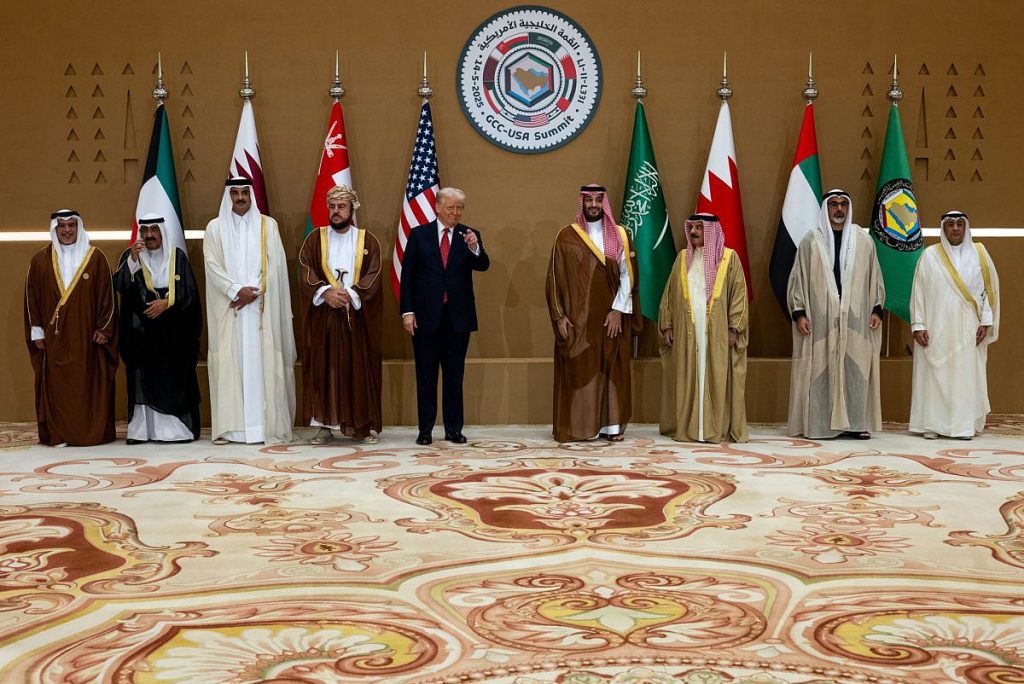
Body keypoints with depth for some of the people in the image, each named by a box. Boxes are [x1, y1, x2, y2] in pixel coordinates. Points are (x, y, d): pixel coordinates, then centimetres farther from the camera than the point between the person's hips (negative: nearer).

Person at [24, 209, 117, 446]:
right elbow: (32, 297, 8)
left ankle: (92, 432, 8)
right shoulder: (40, 260, 6)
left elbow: (106, 294, 3)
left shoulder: (95, 257, 3)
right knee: (56, 385, 1)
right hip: (54, 338, 1)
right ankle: (58, 434, 6)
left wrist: (104, 328, -2)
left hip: (86, 336, -1)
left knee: (88, 385, 2)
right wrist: (37, 331, 3)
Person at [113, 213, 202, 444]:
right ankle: (141, 429, 0)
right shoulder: (131, 256, 6)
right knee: (142, 379, -2)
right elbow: (119, 285, -9)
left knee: (174, 379, -2)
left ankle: (174, 428, 2)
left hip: (172, 332, 0)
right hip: (141, 331, 0)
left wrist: (166, 303, -13)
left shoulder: (177, 256, 4)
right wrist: (133, 259, -20)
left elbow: (189, 292, 0)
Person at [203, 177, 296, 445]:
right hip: (228, 307, 0)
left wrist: (254, 292, -10)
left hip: (261, 307, 0)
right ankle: (228, 427, -1)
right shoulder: (215, 227, 8)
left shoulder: (268, 225, 7)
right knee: (229, 362, -2)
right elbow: (212, 265, -1)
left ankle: (267, 425, -2)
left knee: (262, 361, -3)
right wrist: (237, 290, -14)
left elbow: (275, 265, 1)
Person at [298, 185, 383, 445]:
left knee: (360, 370, 1)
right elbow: (305, 272, -2)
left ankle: (364, 425, 7)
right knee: (323, 369, 0)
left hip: (358, 316, -1)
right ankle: (325, 425, 5)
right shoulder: (315, 238, 8)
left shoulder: (368, 241, 6)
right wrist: (325, 292, -18)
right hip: (323, 316, 1)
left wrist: (349, 294, -18)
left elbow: (373, 277, -3)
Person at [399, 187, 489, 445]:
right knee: (426, 375, 6)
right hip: (426, 315, -1)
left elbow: (483, 265, -10)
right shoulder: (419, 234, 3)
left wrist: (474, 248, -31)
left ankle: (453, 429, 14)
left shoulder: (470, 236, 5)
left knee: (454, 375, 7)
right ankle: (425, 429, 12)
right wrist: (407, 311, -6)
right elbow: (407, 275, 1)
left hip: (458, 316, 1)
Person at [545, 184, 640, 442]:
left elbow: (627, 276, 1)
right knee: (578, 370, -1)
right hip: (577, 318, -1)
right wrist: (559, 316, -6)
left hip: (611, 318, 1)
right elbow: (555, 278, 1)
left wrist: (618, 310, -9)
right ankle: (577, 427, 3)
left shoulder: (620, 235, 6)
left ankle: (611, 425, 8)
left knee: (612, 370, 3)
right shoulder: (566, 236, 2)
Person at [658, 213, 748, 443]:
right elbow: (669, 293, 11)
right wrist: (666, 325, 3)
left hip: (717, 333, -3)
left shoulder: (729, 258, 1)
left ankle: (719, 429, 4)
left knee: (717, 379, -1)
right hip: (687, 332, 3)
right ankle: (686, 427, 8)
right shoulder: (683, 258, 11)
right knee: (687, 379, 3)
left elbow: (738, 294, -1)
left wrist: (734, 328, -8)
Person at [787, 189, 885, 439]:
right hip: (821, 318, -2)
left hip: (855, 317, 2)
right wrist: (799, 312, -5)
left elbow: (874, 276, 12)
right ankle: (818, 423, 3)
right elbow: (798, 277, 3)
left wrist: (877, 309, 5)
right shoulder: (811, 241, 3)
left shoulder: (863, 240, 9)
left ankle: (857, 422, 7)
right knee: (820, 368, -2)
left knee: (856, 368, 1)